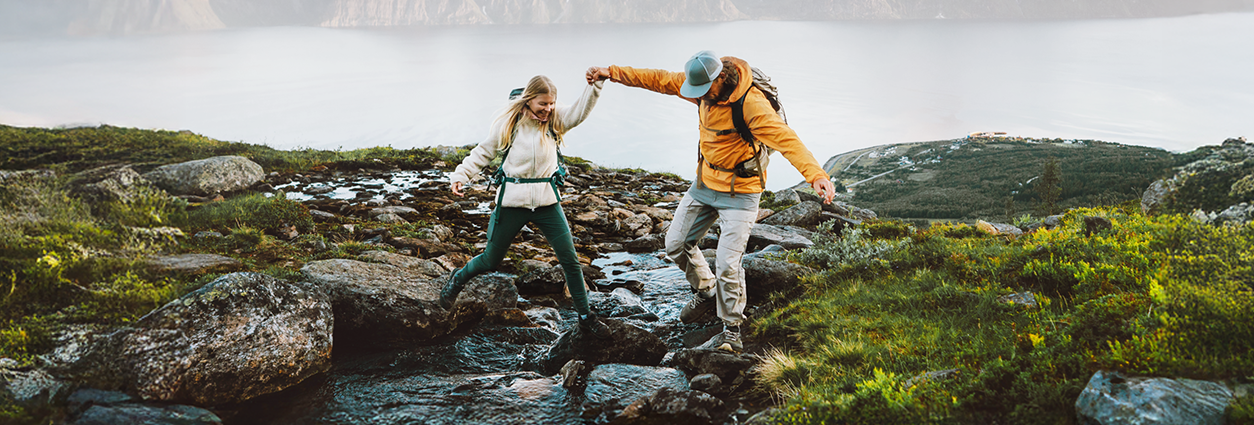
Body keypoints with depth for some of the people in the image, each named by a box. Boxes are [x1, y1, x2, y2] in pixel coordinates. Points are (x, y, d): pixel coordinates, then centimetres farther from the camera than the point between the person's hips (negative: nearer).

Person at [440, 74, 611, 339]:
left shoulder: (555, 120, -2)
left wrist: (595, 85, -33)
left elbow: (580, 111, -19)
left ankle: (585, 317, 14)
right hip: (512, 200, -2)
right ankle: (457, 280, 43)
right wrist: (461, 175, -4)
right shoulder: (508, 122, -5)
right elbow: (483, 152, 5)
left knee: (570, 259, 0)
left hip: (546, 200, 2)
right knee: (491, 260, 10)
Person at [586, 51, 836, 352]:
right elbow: (660, 80, 4)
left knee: (727, 263, -12)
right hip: (704, 184, 7)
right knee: (676, 244, 14)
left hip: (739, 193, -7)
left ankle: (732, 332, 7)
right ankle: (706, 293, 38)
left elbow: (785, 138, -39)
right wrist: (611, 73, 4)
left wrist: (816, 174, -53)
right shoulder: (703, 86, -7)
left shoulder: (752, 104, -29)